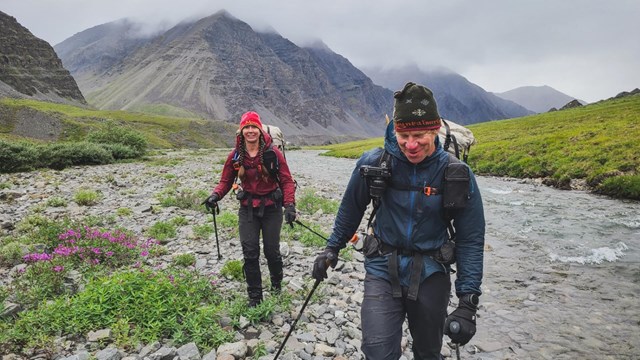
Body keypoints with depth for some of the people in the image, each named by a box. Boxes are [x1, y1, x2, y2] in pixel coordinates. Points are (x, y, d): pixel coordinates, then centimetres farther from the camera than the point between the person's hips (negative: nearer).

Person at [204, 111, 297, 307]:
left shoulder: (273, 153, -10)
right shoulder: (235, 156, -2)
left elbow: (287, 180, -9)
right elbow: (226, 181, 4)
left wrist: (289, 204, -23)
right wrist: (215, 195, -17)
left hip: (271, 208, -2)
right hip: (248, 209, 2)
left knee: (272, 251, 8)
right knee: (250, 253, 2)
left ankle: (277, 283, 39)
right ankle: (254, 296, 18)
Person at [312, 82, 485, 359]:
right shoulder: (373, 163, -12)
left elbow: (470, 240, -9)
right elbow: (351, 209, 5)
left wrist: (468, 302, -12)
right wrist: (332, 248, 12)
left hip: (430, 274, 1)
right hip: (383, 270, 0)